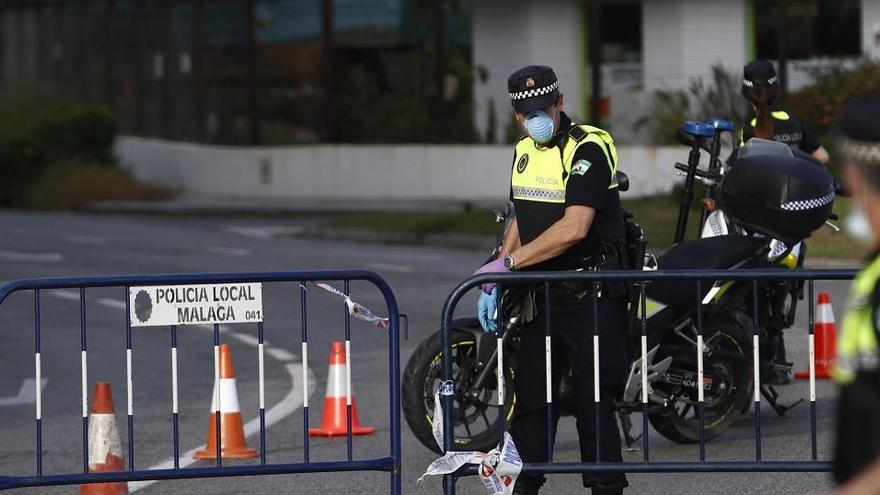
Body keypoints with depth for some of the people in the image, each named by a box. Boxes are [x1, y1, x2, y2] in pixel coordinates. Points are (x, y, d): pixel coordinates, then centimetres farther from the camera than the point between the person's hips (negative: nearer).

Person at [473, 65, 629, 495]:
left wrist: (508, 263, -23)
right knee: (530, 393, 11)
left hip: (592, 294, -8)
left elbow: (574, 228, -24)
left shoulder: (588, 149, -15)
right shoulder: (524, 151, 12)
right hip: (541, 294, 8)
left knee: (593, 397, -6)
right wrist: (494, 281, 8)